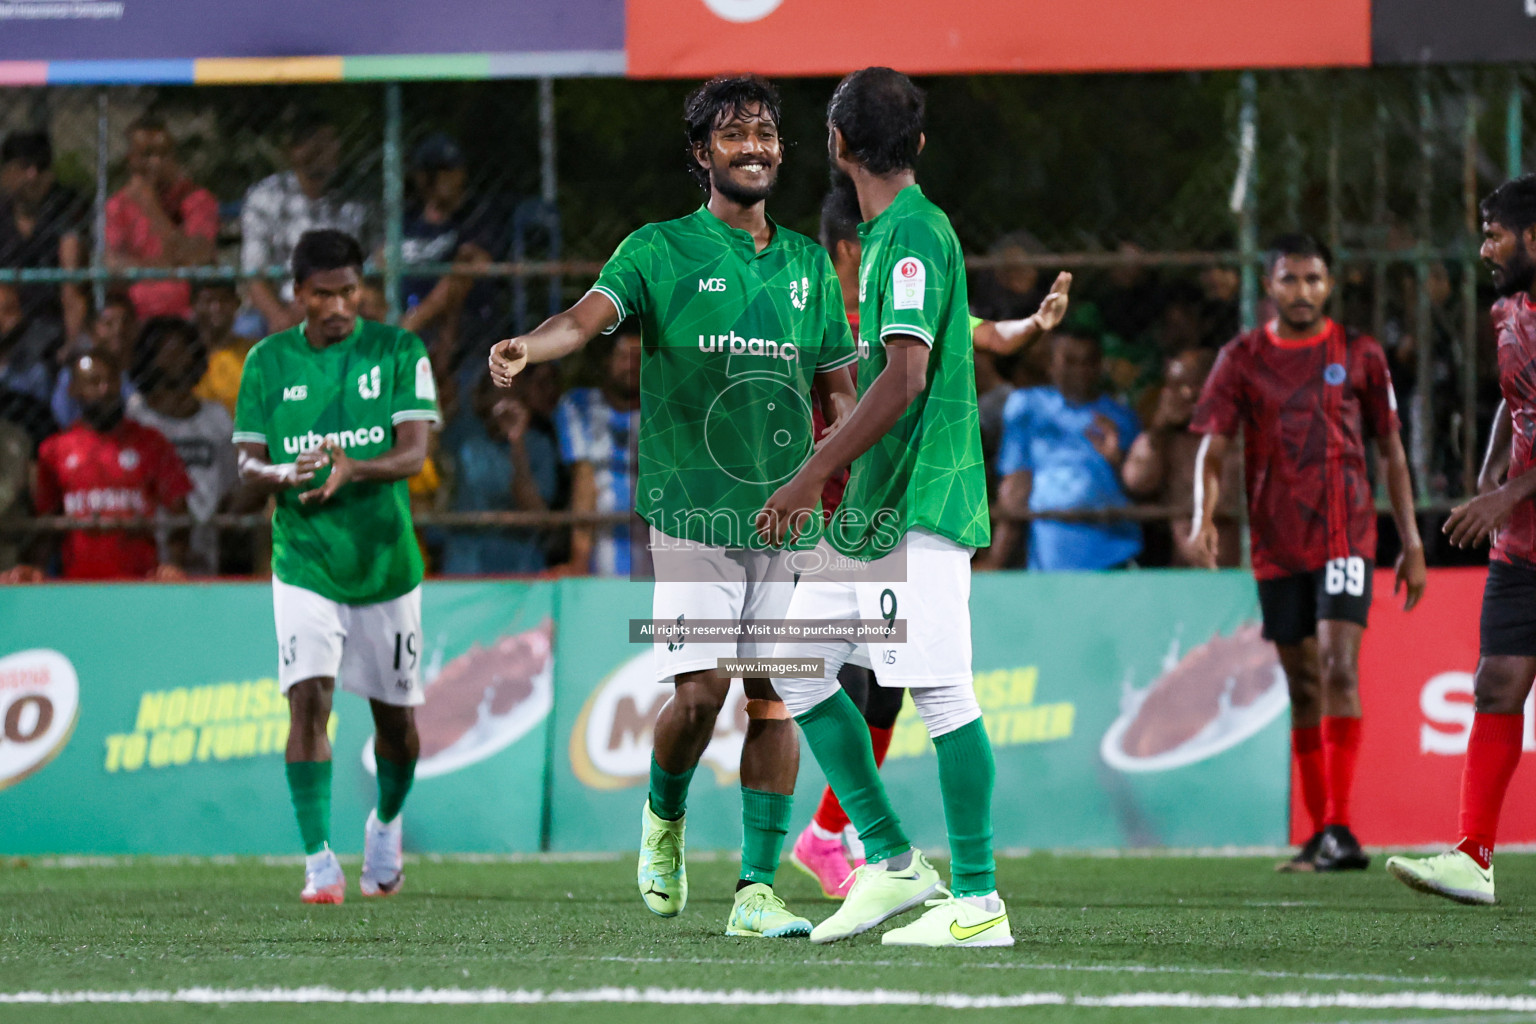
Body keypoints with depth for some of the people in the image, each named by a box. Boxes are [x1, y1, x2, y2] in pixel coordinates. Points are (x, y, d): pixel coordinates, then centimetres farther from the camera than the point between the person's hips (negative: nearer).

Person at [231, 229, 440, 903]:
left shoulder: (399, 353, -3)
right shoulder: (268, 362, 2)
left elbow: (414, 452, -13)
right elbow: (248, 462, 2)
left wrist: (351, 468, -33)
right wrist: (279, 474, -22)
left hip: (386, 563, 0)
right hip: (303, 564, 0)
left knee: (395, 715, 11)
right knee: (308, 697, -18)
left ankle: (386, 825, 41)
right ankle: (319, 863, -15)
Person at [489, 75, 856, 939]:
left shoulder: (809, 265, 14)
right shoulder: (662, 251, 1)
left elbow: (839, 391, 18)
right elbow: (591, 314, -16)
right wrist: (528, 346, -38)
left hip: (789, 513, 4)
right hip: (693, 510, -4)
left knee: (775, 697, 0)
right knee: (701, 688, -12)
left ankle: (757, 891, 4)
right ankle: (665, 817, 19)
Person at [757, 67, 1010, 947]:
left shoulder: (915, 232, -13)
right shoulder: (889, 232, 16)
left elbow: (906, 378, -22)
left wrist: (814, 477, -24)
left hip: (920, 504, -10)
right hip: (870, 509, 10)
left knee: (940, 690, -10)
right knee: (798, 667, 11)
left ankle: (979, 901, -7)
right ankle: (892, 861, 14)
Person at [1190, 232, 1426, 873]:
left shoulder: (1359, 355, 4)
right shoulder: (1243, 358, 5)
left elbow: (1391, 453, 10)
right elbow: (1213, 447, -1)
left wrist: (1411, 543, 6)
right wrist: (1203, 518, -19)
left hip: (1346, 537, -2)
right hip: (1276, 547, 2)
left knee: (1339, 670, -16)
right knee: (1303, 686, 8)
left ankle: (1339, 831, -20)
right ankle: (1320, 835, 16)